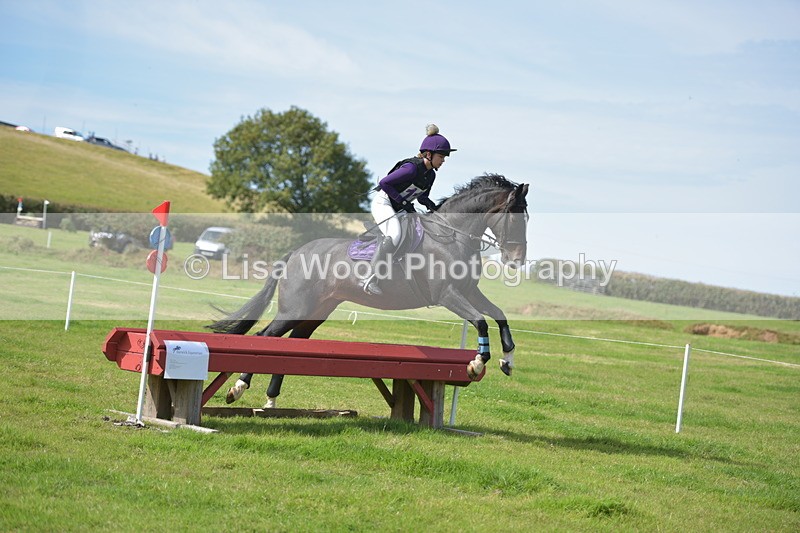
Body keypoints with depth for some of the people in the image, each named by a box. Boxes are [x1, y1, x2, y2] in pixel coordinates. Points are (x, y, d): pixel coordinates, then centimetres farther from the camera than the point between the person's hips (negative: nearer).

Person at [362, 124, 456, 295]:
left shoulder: (431, 175, 5)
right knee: (394, 236, -32)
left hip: (399, 209, 10)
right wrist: (404, 202, -21)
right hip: (383, 203, -10)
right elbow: (384, 183, -23)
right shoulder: (412, 168, -23)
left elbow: (422, 196, 17)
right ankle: (372, 279, -30)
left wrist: (430, 205, -7)